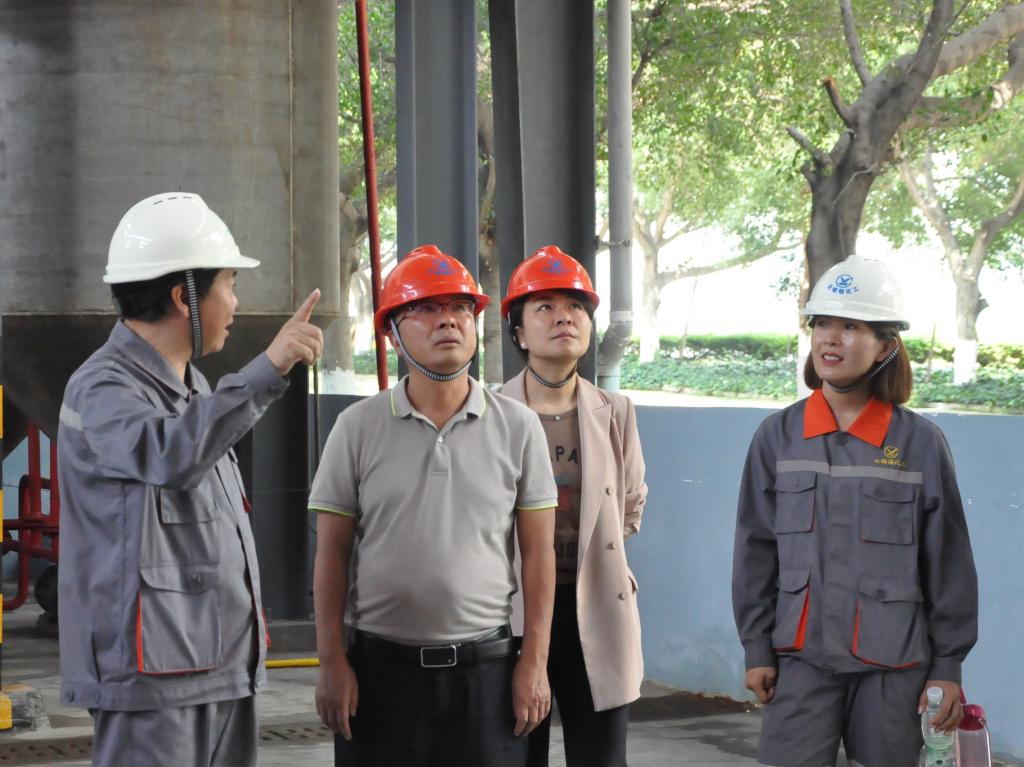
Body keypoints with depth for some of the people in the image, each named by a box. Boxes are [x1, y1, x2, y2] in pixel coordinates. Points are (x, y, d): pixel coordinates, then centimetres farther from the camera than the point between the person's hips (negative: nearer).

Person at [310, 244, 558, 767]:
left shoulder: (517, 428, 2)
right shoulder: (358, 428, 1)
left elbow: (537, 552, 3)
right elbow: (332, 554, 2)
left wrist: (534, 661, -2)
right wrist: (332, 661, -3)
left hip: (485, 665, 0)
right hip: (379, 664, 0)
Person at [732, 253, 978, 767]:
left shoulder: (921, 443, -2)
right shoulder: (778, 436, 2)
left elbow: (948, 562, 2)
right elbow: (755, 551, 7)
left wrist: (948, 666, 1)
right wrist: (756, 649, 4)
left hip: (893, 666, -1)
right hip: (802, 658, 1)